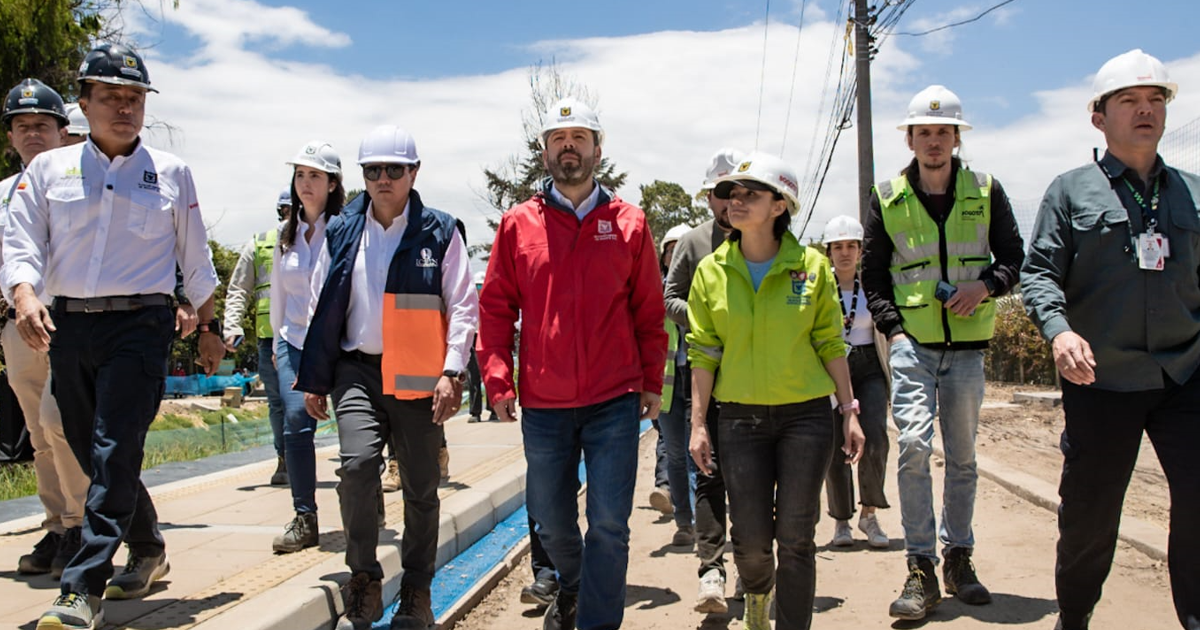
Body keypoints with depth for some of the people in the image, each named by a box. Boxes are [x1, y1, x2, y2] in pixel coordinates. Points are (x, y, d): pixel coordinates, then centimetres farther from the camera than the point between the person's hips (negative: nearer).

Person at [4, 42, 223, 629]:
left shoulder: (170, 172, 9)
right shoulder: (49, 168, 11)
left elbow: (195, 259, 13)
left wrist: (209, 326, 12)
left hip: (140, 323, -3)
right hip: (68, 323, 3)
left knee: (116, 452, -13)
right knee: (91, 451, 10)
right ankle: (148, 550, 30)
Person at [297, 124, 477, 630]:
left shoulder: (440, 232, 0)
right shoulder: (343, 233, 9)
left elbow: (462, 308, -2)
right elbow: (322, 310, 13)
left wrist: (452, 372, -12)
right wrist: (314, 380, 12)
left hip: (419, 379, -1)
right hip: (357, 371, 2)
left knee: (421, 489, 6)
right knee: (357, 463, -20)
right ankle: (364, 582, -1)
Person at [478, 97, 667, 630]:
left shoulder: (629, 223, 3)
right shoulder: (518, 224, 4)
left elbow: (648, 312, 6)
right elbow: (496, 308, 4)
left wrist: (652, 382, 4)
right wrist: (498, 381, -2)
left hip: (615, 402, -1)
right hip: (543, 405, 2)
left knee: (609, 523, -3)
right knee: (550, 520, 16)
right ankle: (571, 586, 45)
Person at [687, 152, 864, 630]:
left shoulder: (811, 266, -1)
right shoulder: (711, 272, 2)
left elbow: (830, 344, 3)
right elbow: (703, 352, 3)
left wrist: (849, 412, 1)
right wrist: (698, 423, -1)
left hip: (806, 415, -1)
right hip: (741, 417, 1)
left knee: (796, 538, 0)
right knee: (751, 538, 3)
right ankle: (757, 591, 38)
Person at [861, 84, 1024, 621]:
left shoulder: (986, 192, 6)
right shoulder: (887, 199, 4)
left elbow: (1013, 255, 11)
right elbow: (872, 274, 6)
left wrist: (987, 285, -10)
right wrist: (892, 330, -5)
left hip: (966, 345, 2)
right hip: (911, 342, -2)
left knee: (962, 456, 9)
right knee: (914, 444, -15)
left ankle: (958, 560, 23)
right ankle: (920, 571, -8)